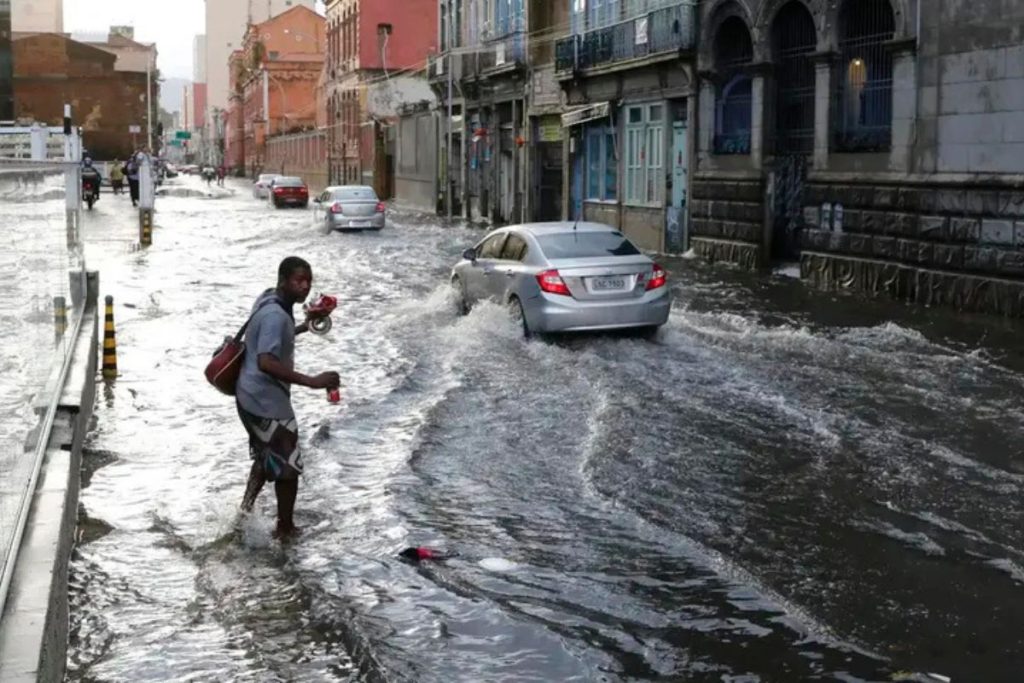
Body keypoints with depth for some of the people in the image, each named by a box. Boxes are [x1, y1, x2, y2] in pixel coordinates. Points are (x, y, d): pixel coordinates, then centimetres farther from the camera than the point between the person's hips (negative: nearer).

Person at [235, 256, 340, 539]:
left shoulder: (268, 300, 5)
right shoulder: (276, 315, -26)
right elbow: (266, 363, -37)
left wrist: (304, 328, 24)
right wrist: (312, 381, -39)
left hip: (253, 396, 10)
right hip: (266, 401, -10)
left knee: (267, 457, 28)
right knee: (288, 465, 5)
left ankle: (247, 512, 39)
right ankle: (285, 529, 20)